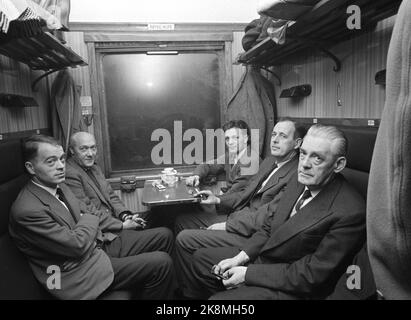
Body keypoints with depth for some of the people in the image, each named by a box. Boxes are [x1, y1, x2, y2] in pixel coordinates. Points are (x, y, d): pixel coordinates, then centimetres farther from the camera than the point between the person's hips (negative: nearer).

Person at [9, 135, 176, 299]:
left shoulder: (59, 186, 4)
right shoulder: (27, 211, -25)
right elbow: (77, 246, -24)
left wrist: (121, 225, 7)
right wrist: (91, 219, -6)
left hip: (101, 243, 9)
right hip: (81, 271, -9)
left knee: (164, 235, 7)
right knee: (162, 263, -19)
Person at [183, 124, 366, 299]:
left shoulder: (350, 213, -26)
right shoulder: (300, 182, -2)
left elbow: (311, 275, -23)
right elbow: (270, 227, 7)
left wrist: (247, 273, -20)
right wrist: (241, 257, -6)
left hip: (292, 289, -7)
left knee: (219, 298, -22)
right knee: (201, 258, 13)